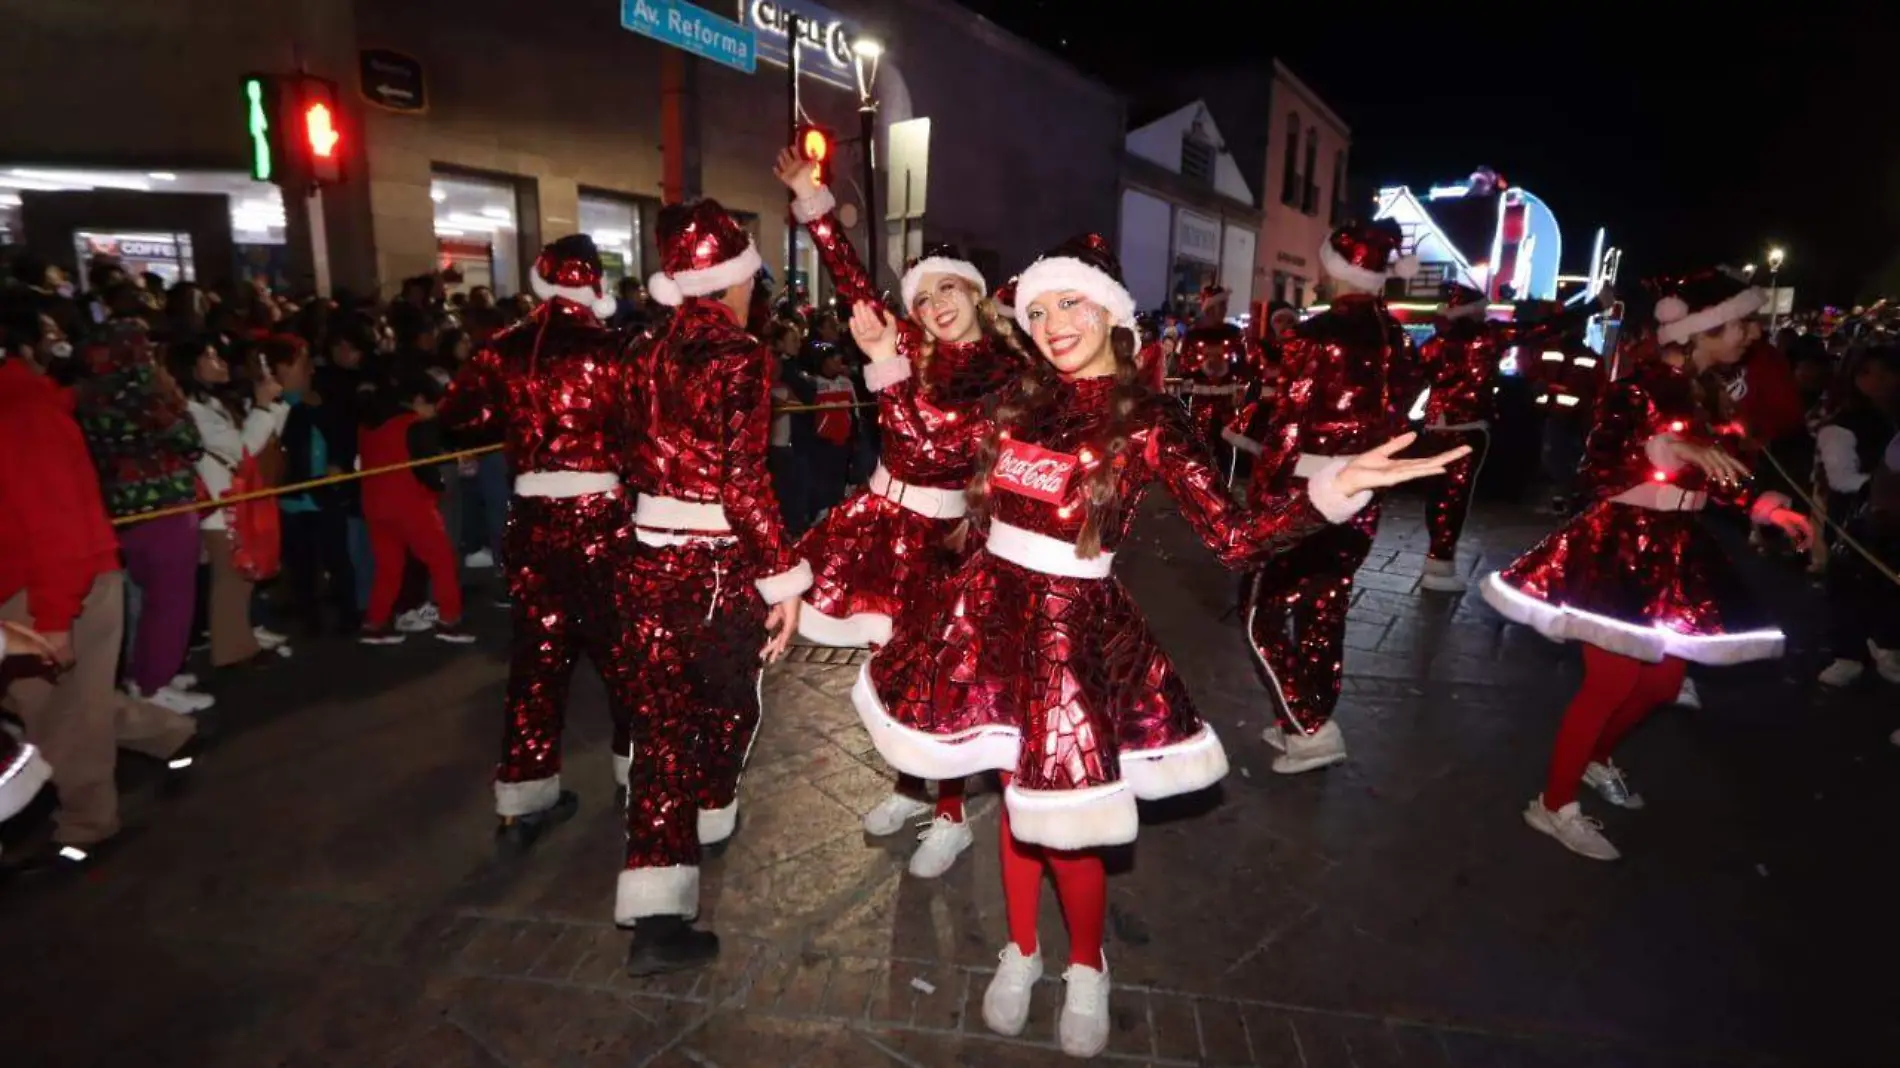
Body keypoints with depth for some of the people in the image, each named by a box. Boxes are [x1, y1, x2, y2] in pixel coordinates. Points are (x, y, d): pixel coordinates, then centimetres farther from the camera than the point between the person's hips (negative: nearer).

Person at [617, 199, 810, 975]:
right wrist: (783, 578, -14)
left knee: (660, 720, 8)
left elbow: (637, 458, 13)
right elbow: (744, 484, -19)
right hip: (719, 564, -5)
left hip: (649, 557, 6)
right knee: (728, 700, 20)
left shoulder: (645, 350, 6)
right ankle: (709, 818, 44)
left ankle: (656, 913, 10)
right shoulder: (740, 354, -14)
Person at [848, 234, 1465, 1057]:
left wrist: (1332, 488, -29)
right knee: (1014, 791, 16)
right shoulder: (1021, 398, 5)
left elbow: (1231, 538, -15)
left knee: (1059, 814, 3)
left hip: (1072, 624, -4)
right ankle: (1020, 950, 42)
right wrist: (889, 364, 13)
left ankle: (1087, 966, 35)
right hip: (993, 608, 4)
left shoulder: (1149, 422, -9)